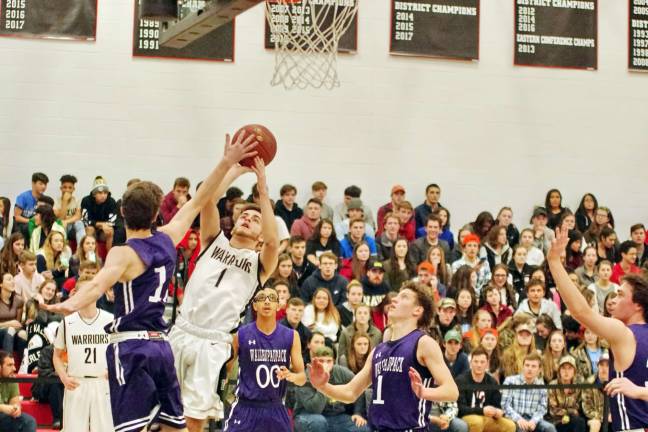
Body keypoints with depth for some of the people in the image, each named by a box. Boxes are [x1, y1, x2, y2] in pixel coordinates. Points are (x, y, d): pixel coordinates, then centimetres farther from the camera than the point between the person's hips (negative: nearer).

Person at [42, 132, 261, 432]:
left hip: (130, 345, -6)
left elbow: (100, 282, -30)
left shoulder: (124, 253, -9)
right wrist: (226, 163, 24)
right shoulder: (167, 240, 8)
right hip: (160, 344, 6)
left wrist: (71, 304, -49)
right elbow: (198, 202, 19)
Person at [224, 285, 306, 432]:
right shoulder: (242, 335, -5)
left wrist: (292, 376, -20)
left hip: (275, 408, 3)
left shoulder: (291, 336, 0)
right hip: (246, 406, -3)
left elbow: (302, 377, 1)